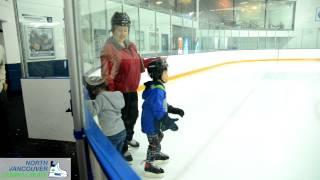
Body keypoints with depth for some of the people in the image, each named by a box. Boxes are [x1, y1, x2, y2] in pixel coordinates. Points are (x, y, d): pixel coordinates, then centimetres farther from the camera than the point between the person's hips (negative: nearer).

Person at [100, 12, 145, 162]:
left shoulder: (131, 46, 8)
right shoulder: (109, 49, -18)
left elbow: (138, 63, 17)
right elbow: (106, 75, -22)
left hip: (132, 90, 8)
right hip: (119, 92, -8)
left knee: (133, 115, 23)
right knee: (122, 119, 5)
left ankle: (129, 137, 50)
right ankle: (122, 148, 26)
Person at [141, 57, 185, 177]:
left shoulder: (157, 86, 4)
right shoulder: (157, 90, -30)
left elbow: (163, 104, 14)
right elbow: (158, 110, -31)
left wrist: (174, 110, 11)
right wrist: (168, 122, -26)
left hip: (154, 121, 10)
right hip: (151, 122, -10)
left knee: (159, 136, 28)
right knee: (154, 143, 4)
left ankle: (156, 155, 51)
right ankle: (149, 165, 22)